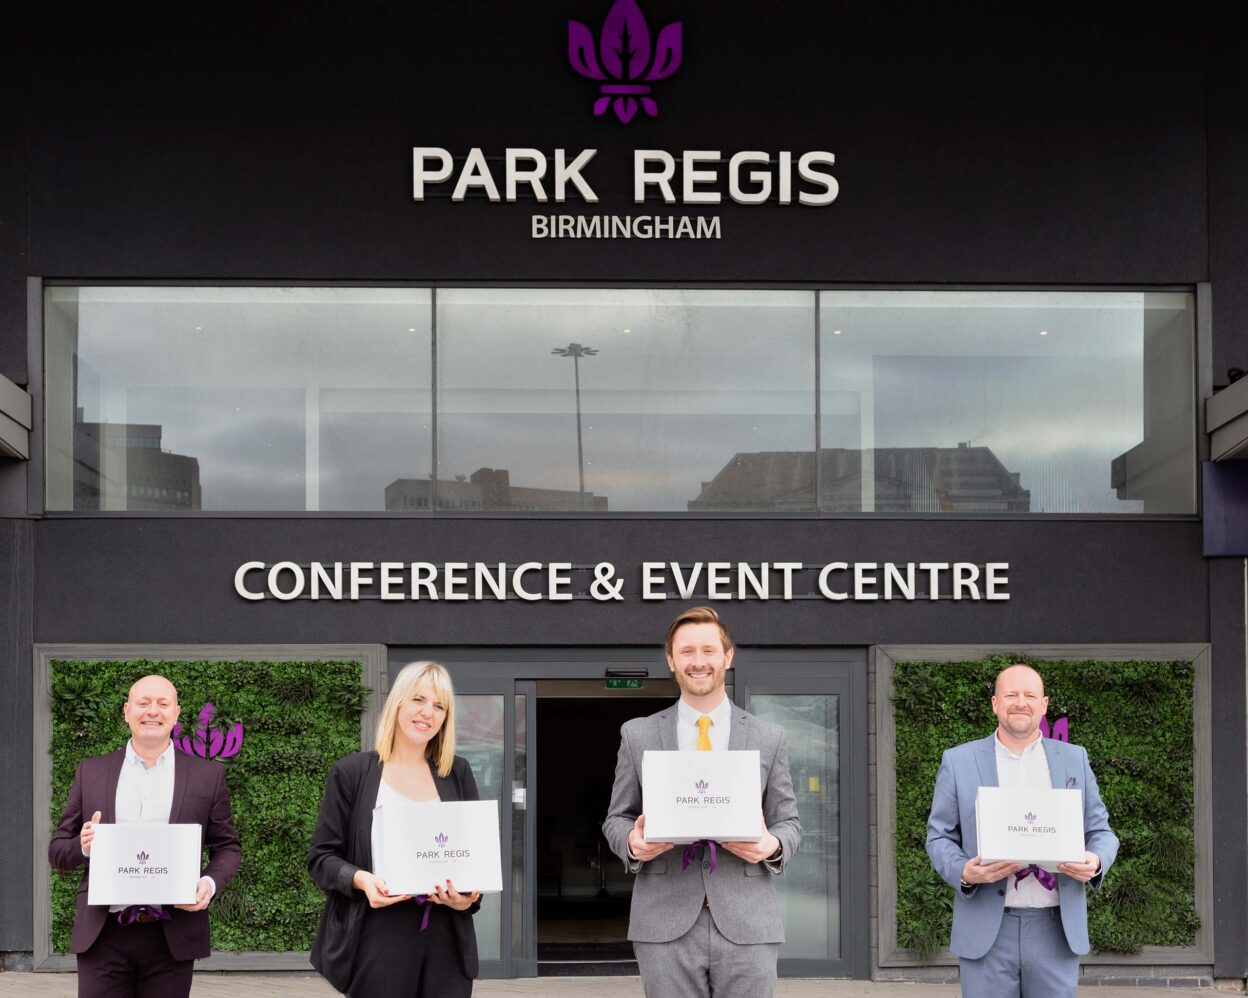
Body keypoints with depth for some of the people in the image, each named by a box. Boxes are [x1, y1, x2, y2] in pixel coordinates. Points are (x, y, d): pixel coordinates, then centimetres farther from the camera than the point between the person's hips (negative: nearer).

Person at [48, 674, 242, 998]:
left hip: (172, 939, 0)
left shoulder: (207, 775, 7)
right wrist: (83, 846, -12)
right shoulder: (91, 773, 9)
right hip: (103, 937, 0)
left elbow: (227, 847, 10)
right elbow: (58, 851, 11)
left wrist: (210, 883, -11)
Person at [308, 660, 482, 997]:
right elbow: (321, 857, 2)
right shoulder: (352, 773, 2)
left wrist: (469, 895, -8)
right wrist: (361, 879, -18)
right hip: (378, 943, -3)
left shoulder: (458, 773, 11)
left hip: (446, 942, 3)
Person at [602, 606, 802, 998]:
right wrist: (632, 842, -11)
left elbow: (788, 823, 12)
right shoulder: (638, 735, 9)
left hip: (746, 924, 0)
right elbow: (616, 819, 12)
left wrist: (772, 846, -11)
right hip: (666, 925, 0)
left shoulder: (769, 738, 9)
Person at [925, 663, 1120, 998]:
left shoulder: (1074, 759, 11)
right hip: (987, 932, -1)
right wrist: (963, 871, -15)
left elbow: (1100, 830, 13)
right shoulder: (959, 762, 5)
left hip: (1056, 930, 2)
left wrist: (1096, 861, -11)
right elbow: (939, 837, 6)